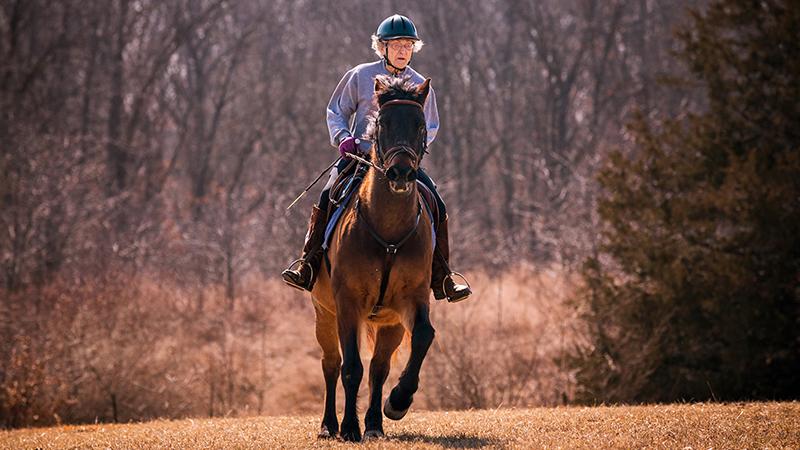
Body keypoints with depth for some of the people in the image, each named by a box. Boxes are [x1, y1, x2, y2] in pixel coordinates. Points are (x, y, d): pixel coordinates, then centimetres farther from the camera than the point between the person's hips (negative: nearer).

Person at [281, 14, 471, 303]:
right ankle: (307, 268, -17)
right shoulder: (360, 76, 3)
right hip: (360, 155, -2)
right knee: (328, 197, -24)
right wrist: (342, 137, -9)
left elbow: (431, 127, 18)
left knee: (437, 206, -14)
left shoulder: (420, 85, 9)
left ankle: (441, 279, -6)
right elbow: (336, 111, 11)